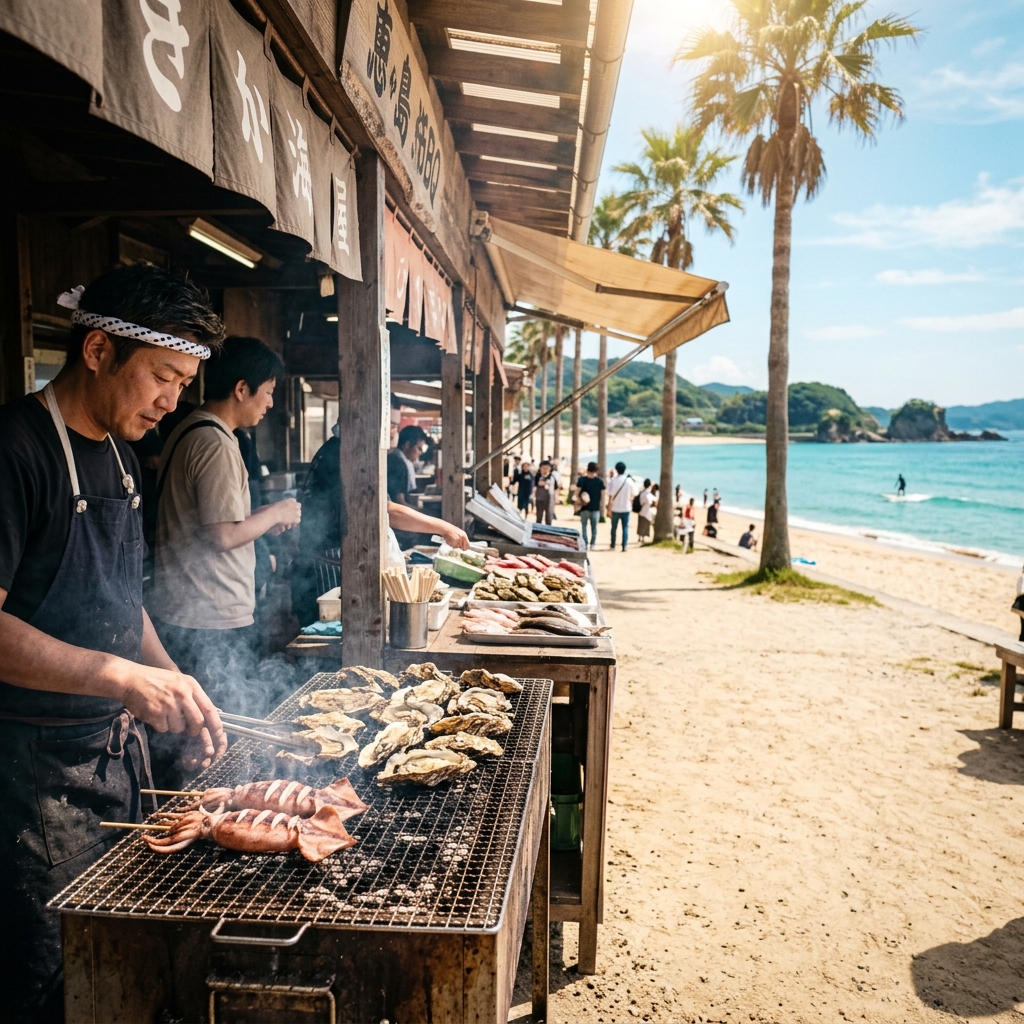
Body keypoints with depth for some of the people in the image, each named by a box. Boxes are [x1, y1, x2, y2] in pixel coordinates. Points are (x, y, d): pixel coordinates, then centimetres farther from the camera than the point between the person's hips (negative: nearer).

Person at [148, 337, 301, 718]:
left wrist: (263, 520, 14)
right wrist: (276, 513, -6)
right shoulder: (216, 444, -17)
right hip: (210, 626, -10)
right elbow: (224, 536, -21)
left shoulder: (187, 432, 15)